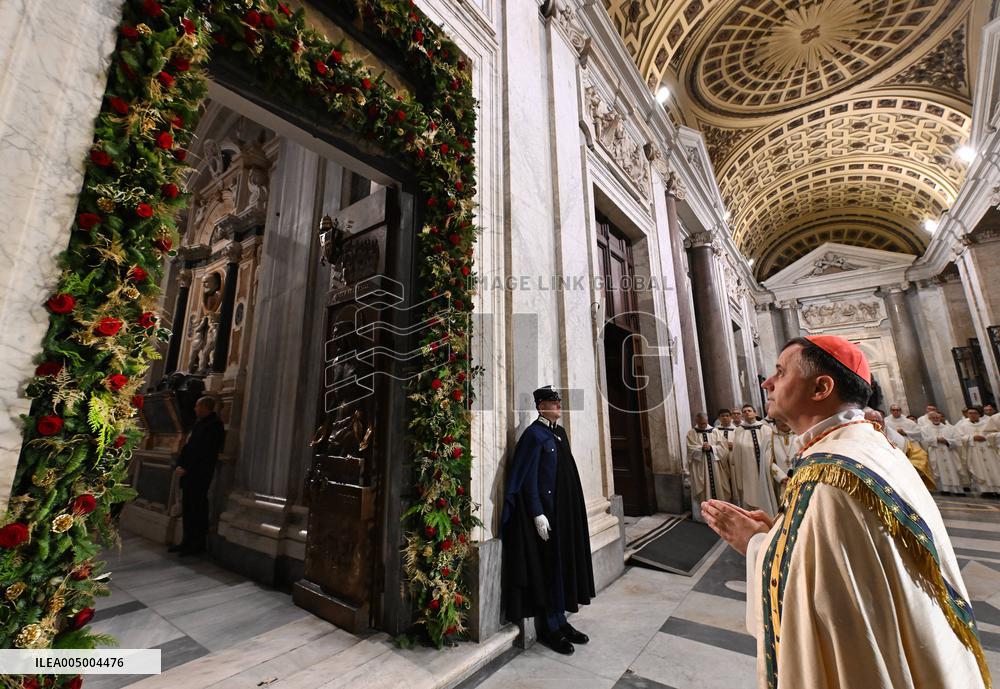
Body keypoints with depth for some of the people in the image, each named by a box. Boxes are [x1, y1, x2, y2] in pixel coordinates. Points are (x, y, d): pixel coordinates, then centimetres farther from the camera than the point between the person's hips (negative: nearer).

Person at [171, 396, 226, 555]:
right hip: (189, 473, 9)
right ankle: (187, 541, 24)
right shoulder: (199, 423, 16)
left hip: (200, 475, -9)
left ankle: (198, 544, 8)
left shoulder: (214, 425, -13)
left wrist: (185, 468, -15)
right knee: (187, 508, 13)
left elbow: (202, 451, -17)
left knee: (197, 509, -2)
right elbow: (188, 446, 16)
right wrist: (179, 465, 5)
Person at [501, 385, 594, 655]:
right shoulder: (534, 434, -14)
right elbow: (528, 479, -17)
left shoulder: (560, 432, 10)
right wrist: (538, 514, -20)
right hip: (546, 509, -8)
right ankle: (548, 628, 21)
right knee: (548, 566, 4)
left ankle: (560, 620, 31)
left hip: (565, 509, 8)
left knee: (564, 562, 15)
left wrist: (574, 508, 17)